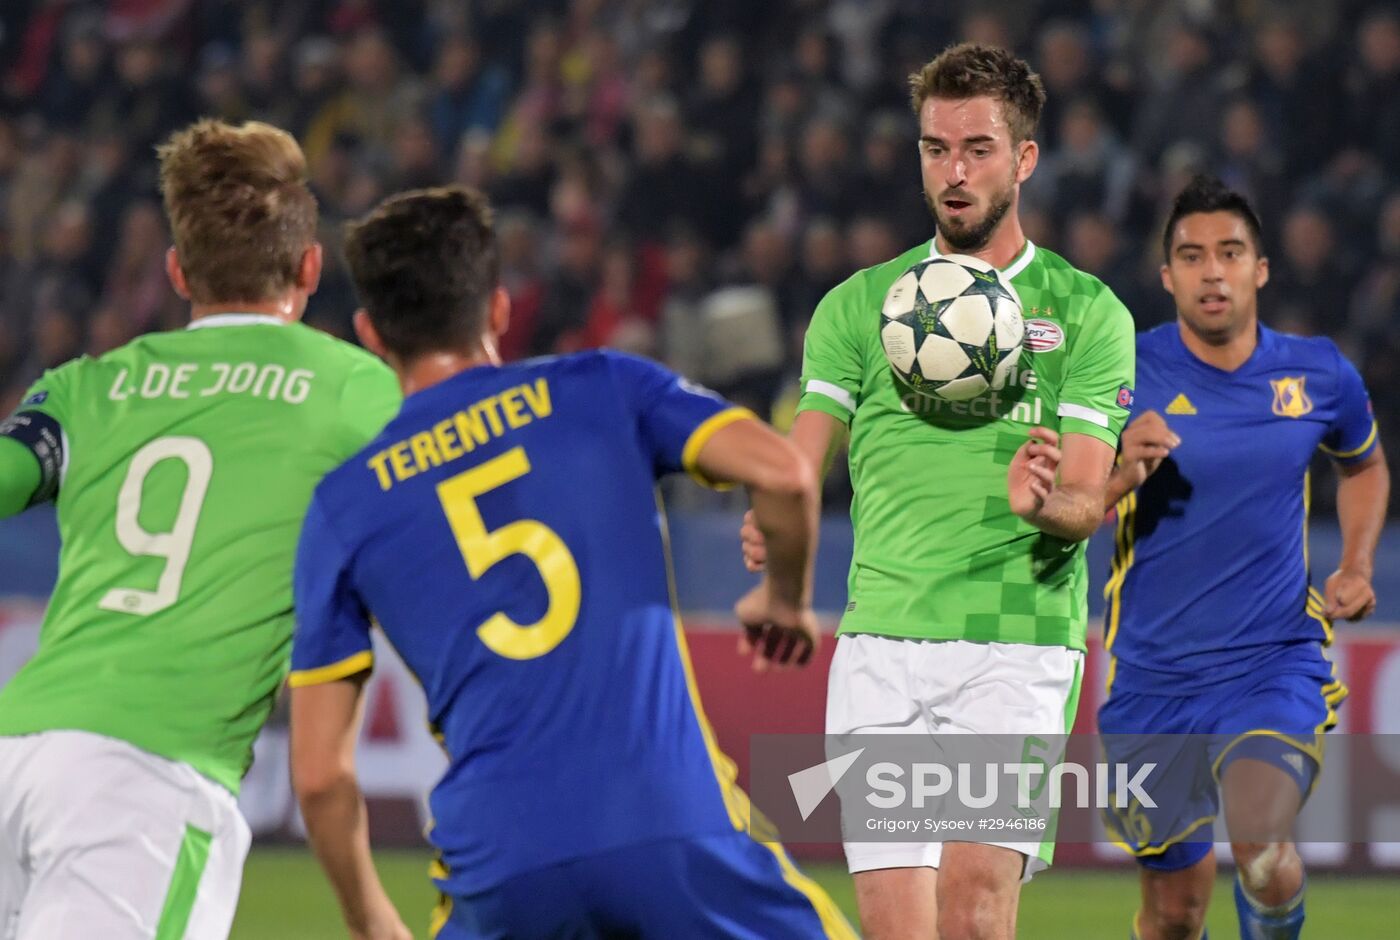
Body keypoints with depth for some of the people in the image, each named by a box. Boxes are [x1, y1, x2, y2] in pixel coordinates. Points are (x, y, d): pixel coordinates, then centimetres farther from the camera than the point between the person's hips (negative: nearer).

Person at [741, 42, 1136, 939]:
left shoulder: (1088, 312, 7)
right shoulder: (859, 304, 13)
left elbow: (1087, 499, 0)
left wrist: (1046, 506, -25)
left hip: (1018, 640, -2)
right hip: (882, 638, 2)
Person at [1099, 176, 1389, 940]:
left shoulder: (1319, 375, 1)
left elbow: (1364, 466, 23)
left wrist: (1356, 567, 7)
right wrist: (1123, 475, -26)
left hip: (1274, 667, 0)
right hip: (1154, 676, 0)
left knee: (1263, 858, -26)